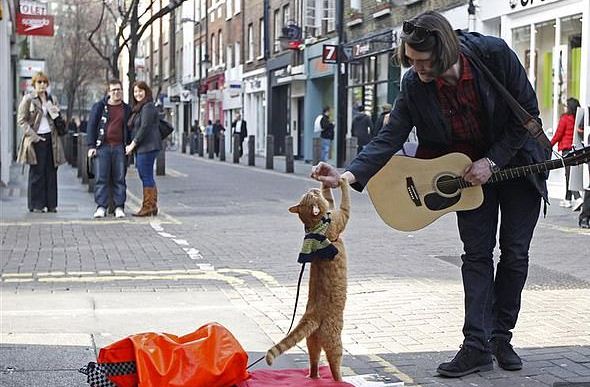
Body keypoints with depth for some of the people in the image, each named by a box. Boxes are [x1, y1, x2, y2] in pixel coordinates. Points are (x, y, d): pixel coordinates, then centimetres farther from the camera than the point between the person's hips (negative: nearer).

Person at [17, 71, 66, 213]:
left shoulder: (52, 100, 14)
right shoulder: (28, 99, 0)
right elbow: (21, 120, -3)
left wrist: (55, 112, -5)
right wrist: (33, 136, -12)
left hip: (51, 138, 4)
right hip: (36, 140, -4)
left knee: (51, 172, 4)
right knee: (36, 172, -2)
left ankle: (51, 204, 9)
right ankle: (35, 205, 3)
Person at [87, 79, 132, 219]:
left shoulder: (127, 109, 13)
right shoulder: (99, 107, 6)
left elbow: (130, 129, 16)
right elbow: (91, 126, 4)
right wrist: (91, 146, -4)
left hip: (120, 147, 2)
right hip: (102, 147, -1)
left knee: (119, 178, 1)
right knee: (101, 178, -5)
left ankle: (119, 207, 6)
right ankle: (101, 207, -1)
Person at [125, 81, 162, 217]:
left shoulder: (148, 107, -11)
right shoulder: (138, 108, 20)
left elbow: (145, 128, -17)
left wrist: (133, 144, -13)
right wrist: (132, 145, 12)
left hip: (148, 147, -10)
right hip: (141, 148, 10)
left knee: (146, 176, -8)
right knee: (145, 176, 11)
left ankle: (149, 207, -6)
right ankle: (152, 207, 14)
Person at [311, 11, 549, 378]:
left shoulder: (494, 54, -26)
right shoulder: (415, 85, -19)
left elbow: (528, 113, -17)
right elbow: (391, 137, -20)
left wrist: (493, 161, -21)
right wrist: (347, 175, -35)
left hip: (517, 161, -1)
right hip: (470, 169, 2)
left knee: (514, 253, 4)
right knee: (477, 254, -3)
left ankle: (501, 337, 16)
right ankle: (477, 346, -2)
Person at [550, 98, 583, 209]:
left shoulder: (565, 118, -9)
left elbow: (558, 134, -5)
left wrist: (550, 145, 6)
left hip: (566, 147, -6)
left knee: (569, 174, -7)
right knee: (570, 174, 15)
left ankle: (578, 198, -21)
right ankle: (568, 200, 20)